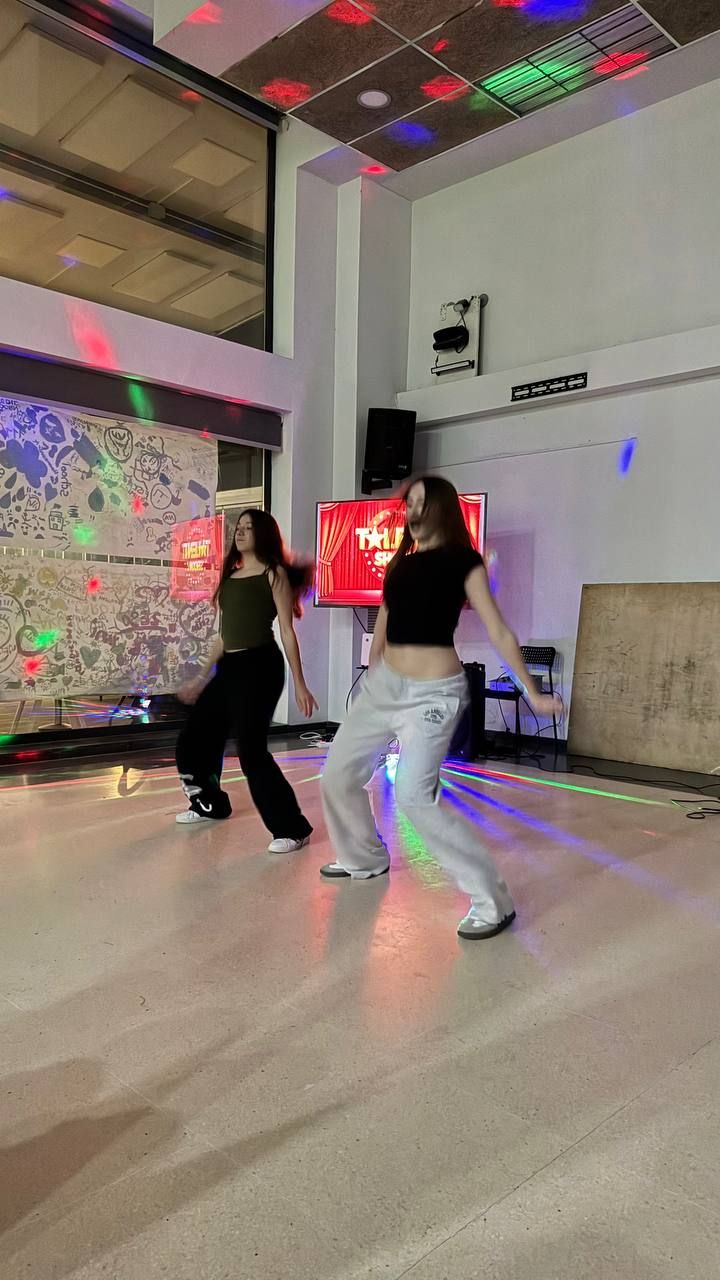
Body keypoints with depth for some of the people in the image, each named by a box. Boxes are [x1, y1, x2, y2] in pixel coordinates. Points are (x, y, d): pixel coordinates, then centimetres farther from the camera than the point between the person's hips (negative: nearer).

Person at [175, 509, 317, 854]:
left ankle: (292, 829, -4)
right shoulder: (230, 575, 16)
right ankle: (211, 804, 38)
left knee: (251, 750, -15)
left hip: (260, 667, -8)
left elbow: (287, 631, -6)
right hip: (228, 668, 8)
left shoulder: (274, 573, -2)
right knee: (193, 739, 14)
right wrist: (202, 676, 22)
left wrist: (299, 684, -11)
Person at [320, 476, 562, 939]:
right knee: (339, 774, 12)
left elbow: (500, 632, -7)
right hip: (384, 684, 7)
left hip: (433, 692, -7)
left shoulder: (463, 561, -6)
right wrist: (373, 677, 22)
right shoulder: (401, 562, 12)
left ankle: (493, 901, -7)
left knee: (414, 796, -19)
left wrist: (533, 694, -10)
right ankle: (365, 858, 37)